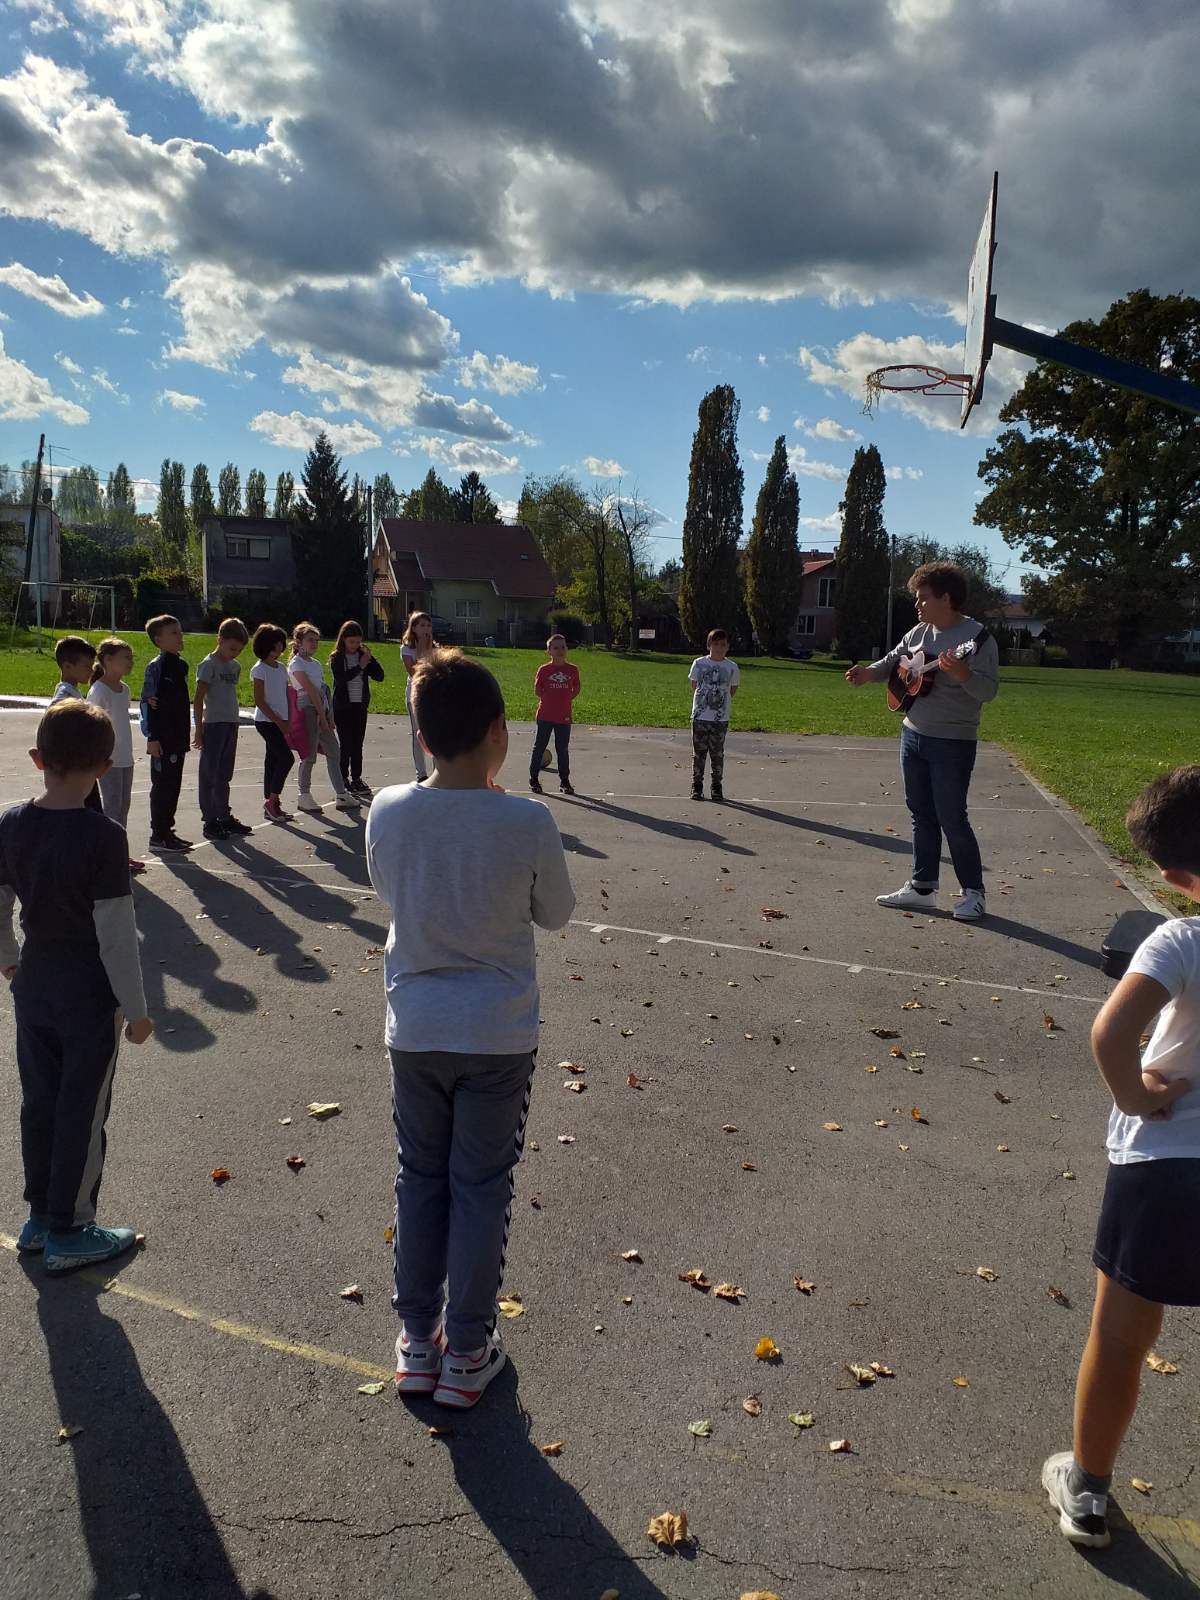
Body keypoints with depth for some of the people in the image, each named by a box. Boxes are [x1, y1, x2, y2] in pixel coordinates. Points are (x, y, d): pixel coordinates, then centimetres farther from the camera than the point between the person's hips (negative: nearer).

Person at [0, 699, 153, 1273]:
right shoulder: (103, 836, -22)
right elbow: (115, 933, -20)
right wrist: (136, 1010, -11)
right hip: (90, 995, -6)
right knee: (81, 1112, 8)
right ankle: (68, 1233, 21)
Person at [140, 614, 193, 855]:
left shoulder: (181, 665, 12)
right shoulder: (156, 667, -12)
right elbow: (148, 703, -14)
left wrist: (185, 735, 13)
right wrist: (152, 738, -18)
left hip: (178, 737, 8)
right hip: (163, 739, -8)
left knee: (174, 786, 13)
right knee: (162, 786, -3)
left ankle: (167, 832, 22)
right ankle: (158, 837, 3)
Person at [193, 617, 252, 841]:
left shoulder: (235, 666, 12)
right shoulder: (209, 664, -9)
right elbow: (198, 699, -11)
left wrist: (234, 723, 17)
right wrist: (199, 730, -14)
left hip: (231, 724, 7)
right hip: (213, 724, -7)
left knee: (224, 775, 14)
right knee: (210, 775, -1)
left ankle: (225, 818, 23)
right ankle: (210, 822, 2)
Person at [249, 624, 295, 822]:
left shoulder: (281, 667, 13)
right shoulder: (259, 669, -10)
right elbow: (259, 701, -14)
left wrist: (287, 721, 6)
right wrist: (278, 721, -16)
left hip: (279, 721, 7)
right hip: (266, 721, -7)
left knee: (272, 760, 9)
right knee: (286, 758, -14)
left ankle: (270, 805, 14)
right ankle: (272, 801, -6)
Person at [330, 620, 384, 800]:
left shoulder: (362, 655, 5)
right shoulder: (336, 658, -5)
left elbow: (379, 676, -2)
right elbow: (341, 678, -22)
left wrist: (370, 658, -13)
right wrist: (360, 666, -20)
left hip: (360, 706, 4)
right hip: (342, 706, -4)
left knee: (358, 744, 8)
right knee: (346, 744, -2)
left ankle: (356, 778, 16)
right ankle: (343, 779, 6)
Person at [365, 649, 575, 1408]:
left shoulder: (388, 811, -10)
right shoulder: (528, 822, -18)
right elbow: (556, 913, -1)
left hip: (415, 1030, 3)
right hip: (499, 1034, -2)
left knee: (420, 1180, 18)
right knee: (482, 1188, 12)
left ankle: (417, 1340, 32)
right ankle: (467, 1352, 26)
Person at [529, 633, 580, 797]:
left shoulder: (572, 669, 1)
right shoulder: (543, 670, -4)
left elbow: (576, 690, 11)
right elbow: (537, 691, 2)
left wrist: (565, 700, 2)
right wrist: (550, 700, -1)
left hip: (564, 716, 1)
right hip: (545, 716, -1)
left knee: (563, 750, 8)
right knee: (539, 747, 7)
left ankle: (564, 781, 18)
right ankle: (533, 779, 17)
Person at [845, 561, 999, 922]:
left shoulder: (977, 637, -13)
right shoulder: (919, 633, 8)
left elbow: (989, 690, -18)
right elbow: (893, 660, 17)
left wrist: (962, 674, -36)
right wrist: (869, 673, -3)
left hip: (952, 743, -7)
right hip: (913, 734, 7)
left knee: (951, 818, -5)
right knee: (921, 814, 12)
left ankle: (973, 893, 9)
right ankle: (922, 888, 21)